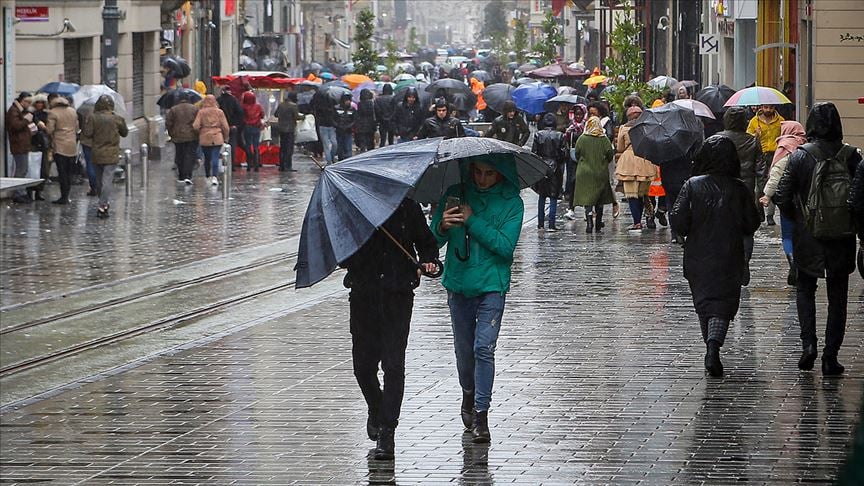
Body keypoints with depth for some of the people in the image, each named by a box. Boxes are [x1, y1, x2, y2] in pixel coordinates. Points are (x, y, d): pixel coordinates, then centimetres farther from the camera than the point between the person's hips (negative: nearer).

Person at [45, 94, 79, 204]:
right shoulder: (73, 111, 9)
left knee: (62, 173, -3)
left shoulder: (53, 113, -9)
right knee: (69, 173, 9)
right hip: (72, 146, 5)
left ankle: (64, 197, -4)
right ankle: (66, 196, 11)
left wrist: (44, 127, 7)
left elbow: (49, 130, -13)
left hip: (60, 147, -5)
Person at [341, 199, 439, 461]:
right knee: (363, 364, 6)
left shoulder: (407, 207, 3)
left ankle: (386, 431, -6)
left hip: (398, 295, -1)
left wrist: (428, 261, -6)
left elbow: (426, 241, 14)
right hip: (363, 295, 2)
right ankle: (376, 410, 36)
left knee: (393, 363, -9)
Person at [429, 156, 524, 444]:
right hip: (459, 284, 3)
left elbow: (505, 245, -15)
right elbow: (433, 240, 2)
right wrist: (442, 227, -21)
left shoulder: (511, 203, -4)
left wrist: (472, 221, -19)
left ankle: (480, 414, -11)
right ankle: (468, 396, 37)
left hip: (492, 286, -3)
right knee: (463, 349, 12)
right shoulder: (456, 194, 2)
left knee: (484, 348, -14)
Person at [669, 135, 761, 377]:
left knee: (703, 302, 16)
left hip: (698, 258, 0)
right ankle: (713, 346, -24)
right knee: (723, 304, -1)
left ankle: (711, 349, 22)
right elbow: (752, 224, -1)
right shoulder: (739, 189, -6)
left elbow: (678, 219, -11)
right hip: (729, 259, 0)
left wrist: (691, 233, 9)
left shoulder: (693, 186, -8)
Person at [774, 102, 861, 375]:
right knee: (837, 297, 10)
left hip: (807, 237, -1)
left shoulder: (799, 156, -9)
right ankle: (830, 357, 7)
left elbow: (782, 197, -11)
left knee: (805, 289, 18)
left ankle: (808, 343, -1)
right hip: (841, 239, 1)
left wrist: (796, 218, 7)